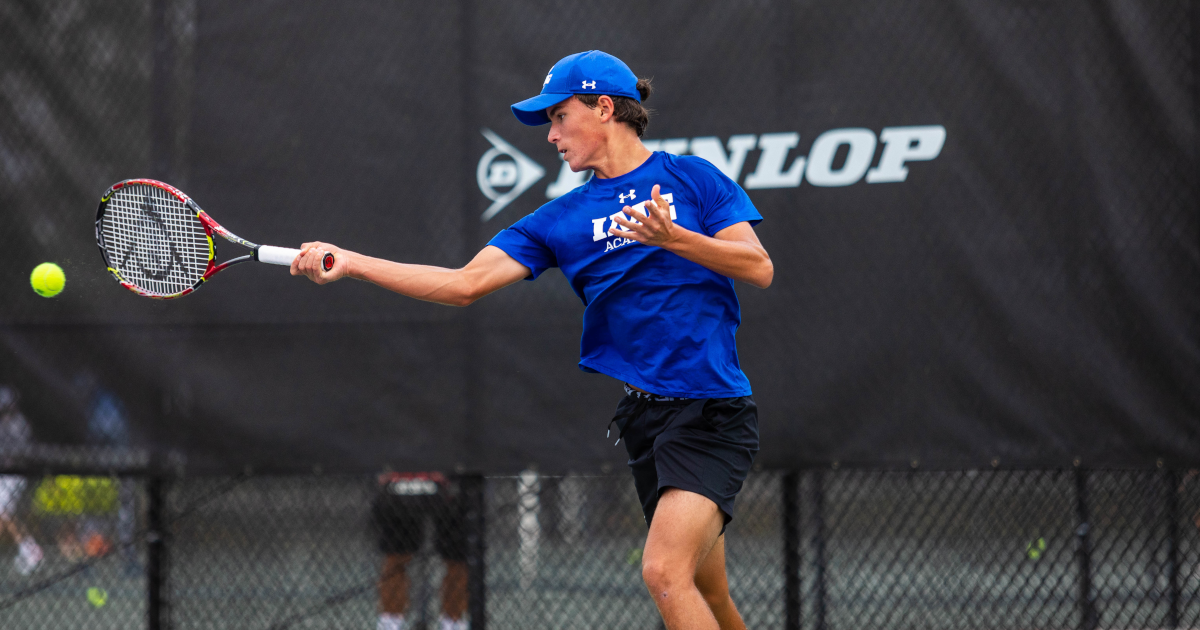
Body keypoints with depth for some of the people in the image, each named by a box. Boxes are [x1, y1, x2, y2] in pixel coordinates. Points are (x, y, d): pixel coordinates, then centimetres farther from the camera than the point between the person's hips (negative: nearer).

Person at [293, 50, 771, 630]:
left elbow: (758, 268, -6)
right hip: (638, 411, 5)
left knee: (664, 570, -22)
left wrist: (673, 237, -20)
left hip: (710, 409, -5)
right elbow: (465, 284, 4)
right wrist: (349, 263, -4)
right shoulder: (561, 219, 11)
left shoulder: (692, 178, 2)